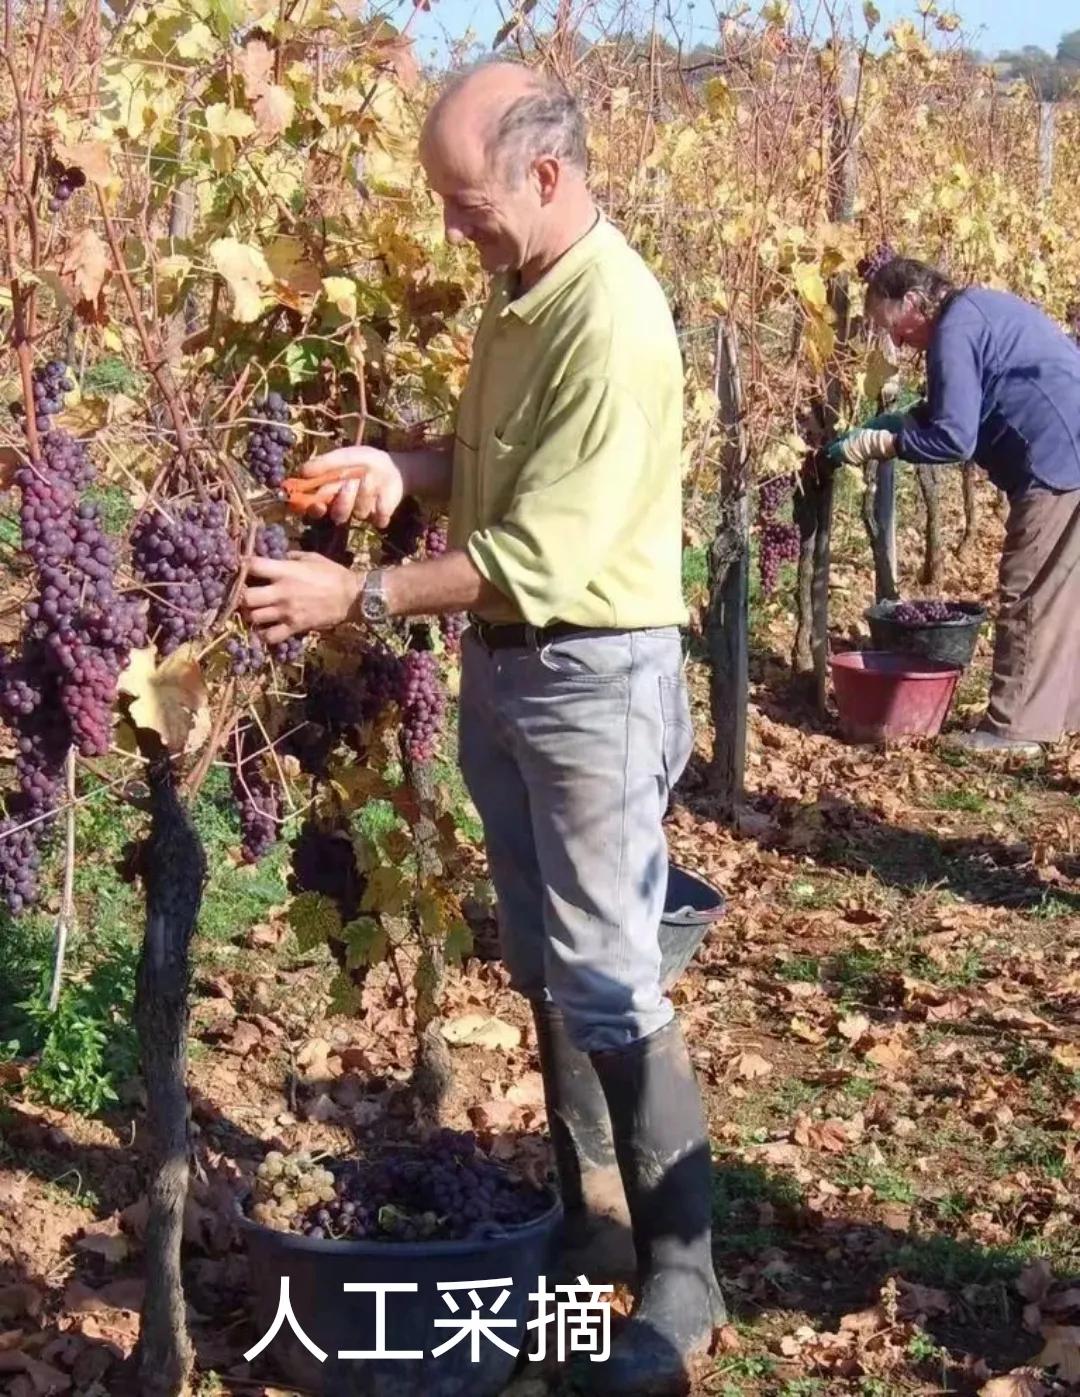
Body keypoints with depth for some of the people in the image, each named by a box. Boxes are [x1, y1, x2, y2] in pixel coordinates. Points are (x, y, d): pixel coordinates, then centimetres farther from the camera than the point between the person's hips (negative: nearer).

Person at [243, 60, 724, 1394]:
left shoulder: (612, 323, -23)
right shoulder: (519, 292, 6)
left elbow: (540, 554, -26)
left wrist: (356, 598, -23)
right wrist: (405, 465, -2)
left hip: (592, 675, -9)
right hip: (501, 661, 9)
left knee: (608, 978, -4)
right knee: (540, 960, 18)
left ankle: (682, 1274, 10)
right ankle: (583, 1193, 35)